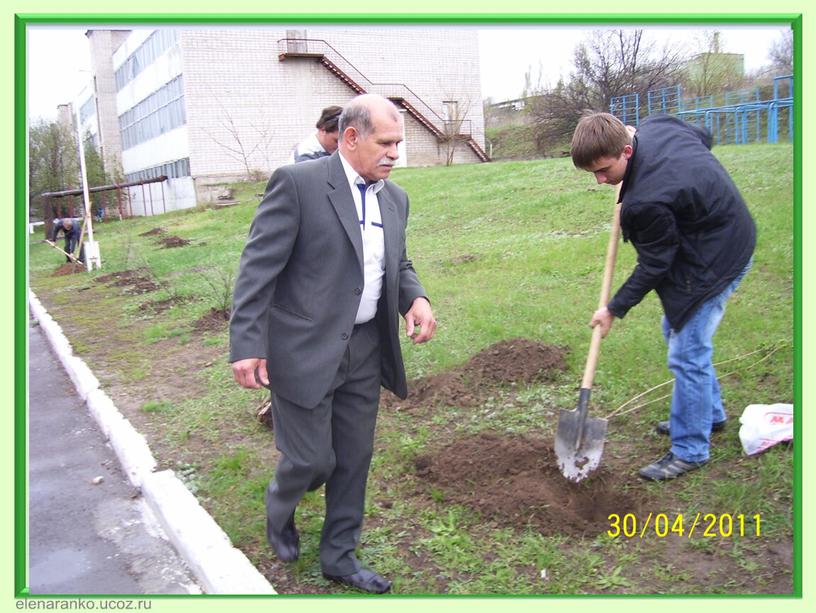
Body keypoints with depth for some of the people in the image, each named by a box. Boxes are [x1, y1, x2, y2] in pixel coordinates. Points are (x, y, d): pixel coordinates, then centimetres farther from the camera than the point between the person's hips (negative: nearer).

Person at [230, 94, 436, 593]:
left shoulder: (394, 198, 9)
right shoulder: (297, 183, -12)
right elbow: (258, 268, -13)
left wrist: (416, 298, -3)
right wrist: (247, 345, -18)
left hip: (366, 350, 7)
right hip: (305, 350, -6)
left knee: (354, 460, 14)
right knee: (311, 460, 2)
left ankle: (339, 556, 34)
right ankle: (280, 510, 38)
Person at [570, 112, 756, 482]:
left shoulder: (646, 201, -34)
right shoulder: (656, 126, -9)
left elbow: (654, 266, -20)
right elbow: (704, 138, 13)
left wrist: (615, 309, -7)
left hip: (716, 260, -11)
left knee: (687, 354, -6)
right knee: (677, 332, 21)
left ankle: (690, 450, 9)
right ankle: (709, 414, 38)